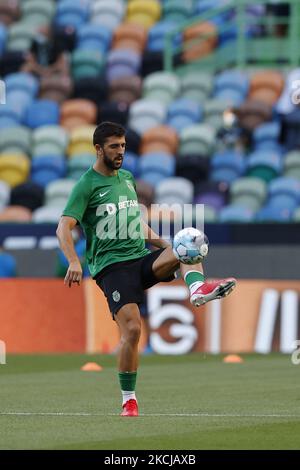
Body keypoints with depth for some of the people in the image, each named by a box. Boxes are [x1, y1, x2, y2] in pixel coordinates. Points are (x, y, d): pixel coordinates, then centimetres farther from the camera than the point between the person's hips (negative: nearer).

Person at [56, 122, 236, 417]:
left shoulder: (127, 179, 20)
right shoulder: (87, 185, -2)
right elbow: (64, 227, -11)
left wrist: (164, 244, 16)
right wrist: (73, 262, -28)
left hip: (142, 259, 6)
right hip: (111, 266, -6)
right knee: (131, 329, -19)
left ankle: (198, 288, -52)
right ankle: (128, 399, -6)